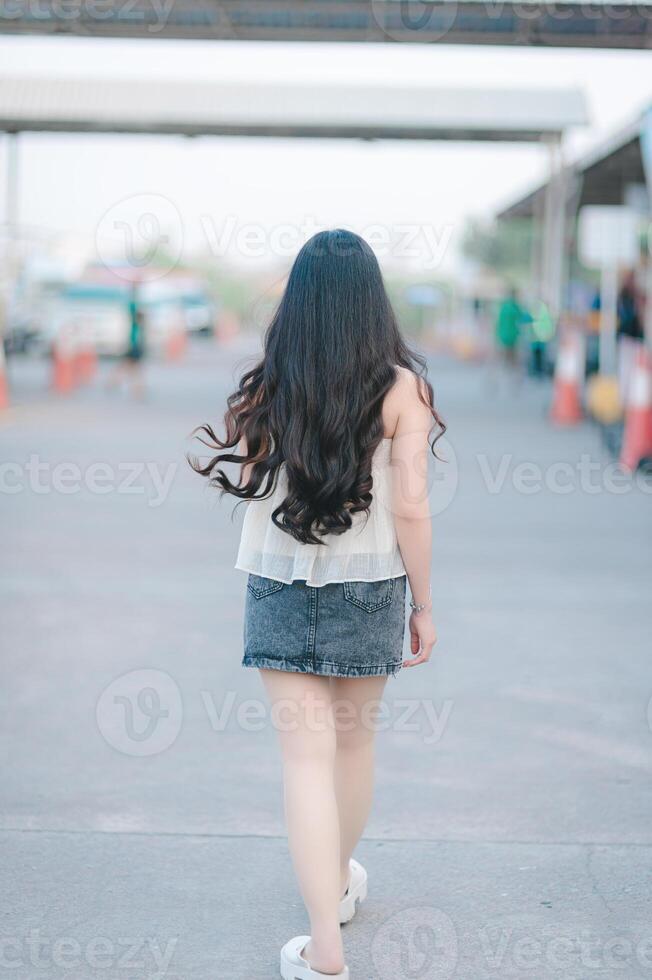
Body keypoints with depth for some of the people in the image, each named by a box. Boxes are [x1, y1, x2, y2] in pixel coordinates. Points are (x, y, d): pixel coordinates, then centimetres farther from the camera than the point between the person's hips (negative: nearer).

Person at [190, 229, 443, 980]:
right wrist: (424, 605, -1)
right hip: (368, 588, 0)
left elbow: (242, 479, 2)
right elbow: (411, 508, -12)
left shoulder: (269, 384, -7)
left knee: (307, 756, 2)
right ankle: (341, 883, 43)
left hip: (279, 587, 0)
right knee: (354, 739, 21)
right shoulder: (401, 388, -12)